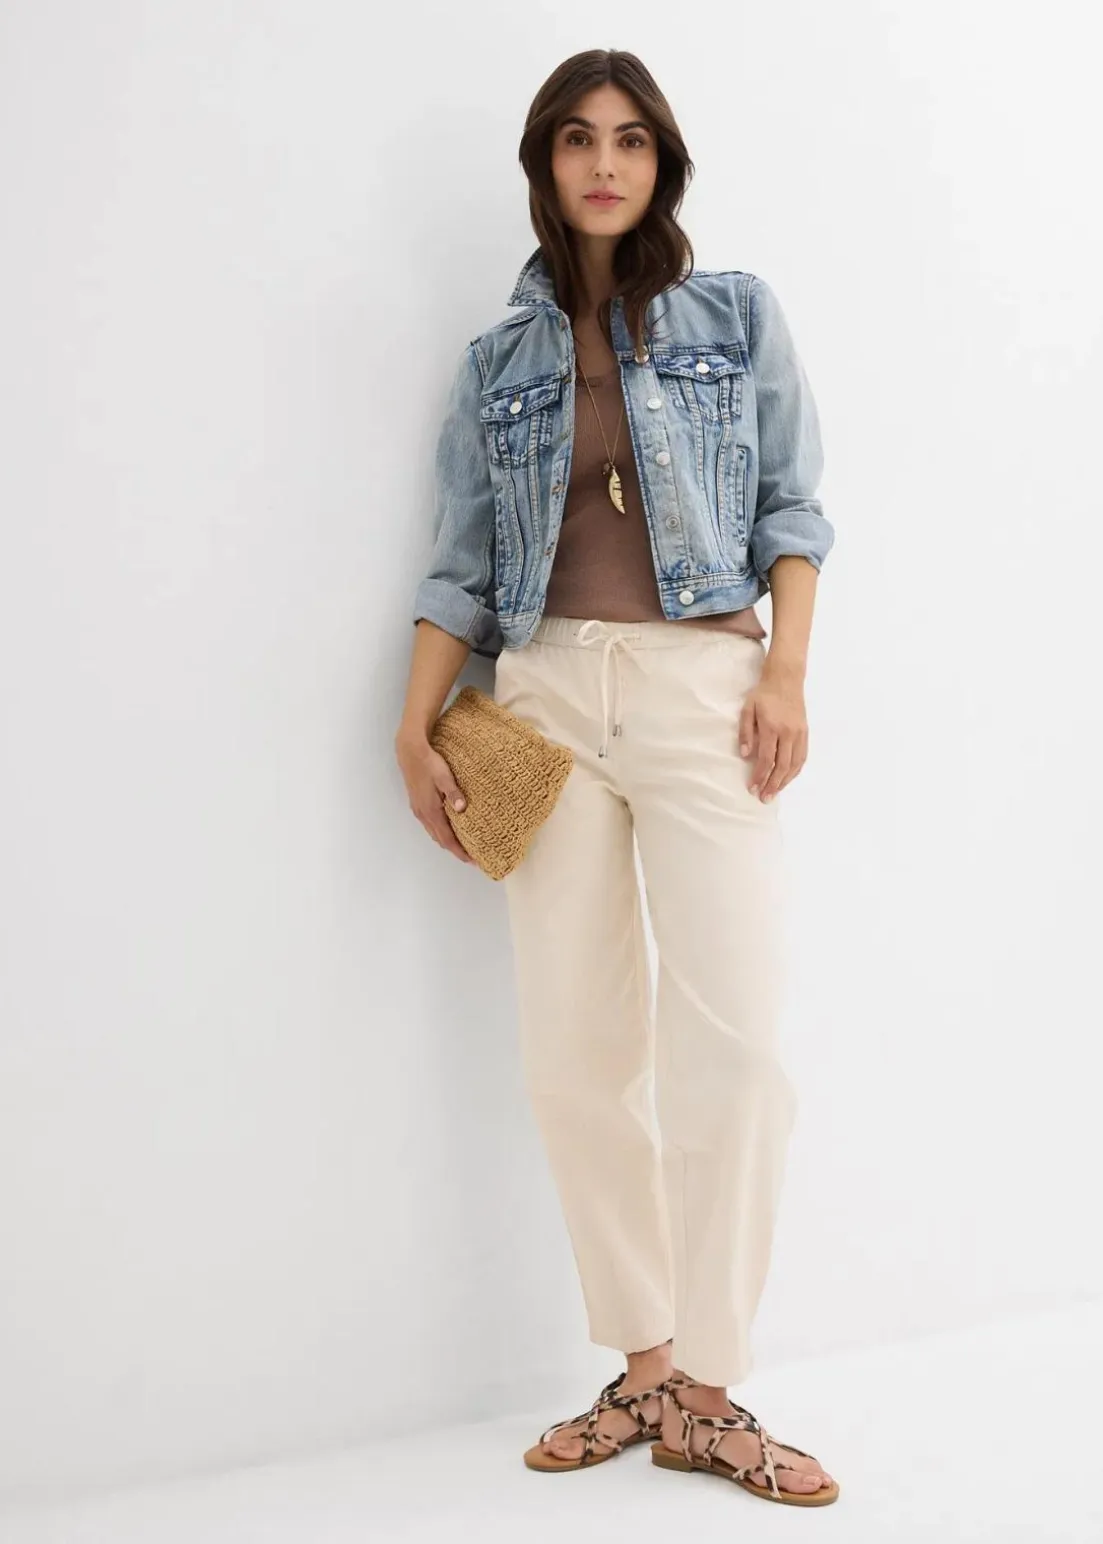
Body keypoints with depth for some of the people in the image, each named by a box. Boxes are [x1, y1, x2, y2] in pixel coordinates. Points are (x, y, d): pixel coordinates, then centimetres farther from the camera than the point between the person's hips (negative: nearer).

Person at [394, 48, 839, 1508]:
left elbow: (792, 504, 8)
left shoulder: (737, 317, 12)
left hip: (701, 686, -2)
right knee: (576, 1048, -2)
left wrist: (787, 670, -5)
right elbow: (464, 562, 12)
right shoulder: (499, 362, 16)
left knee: (734, 1034, -12)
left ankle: (708, 1396, -2)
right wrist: (416, 729, 2)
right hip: (548, 692, 2)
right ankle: (646, 1368, 10)